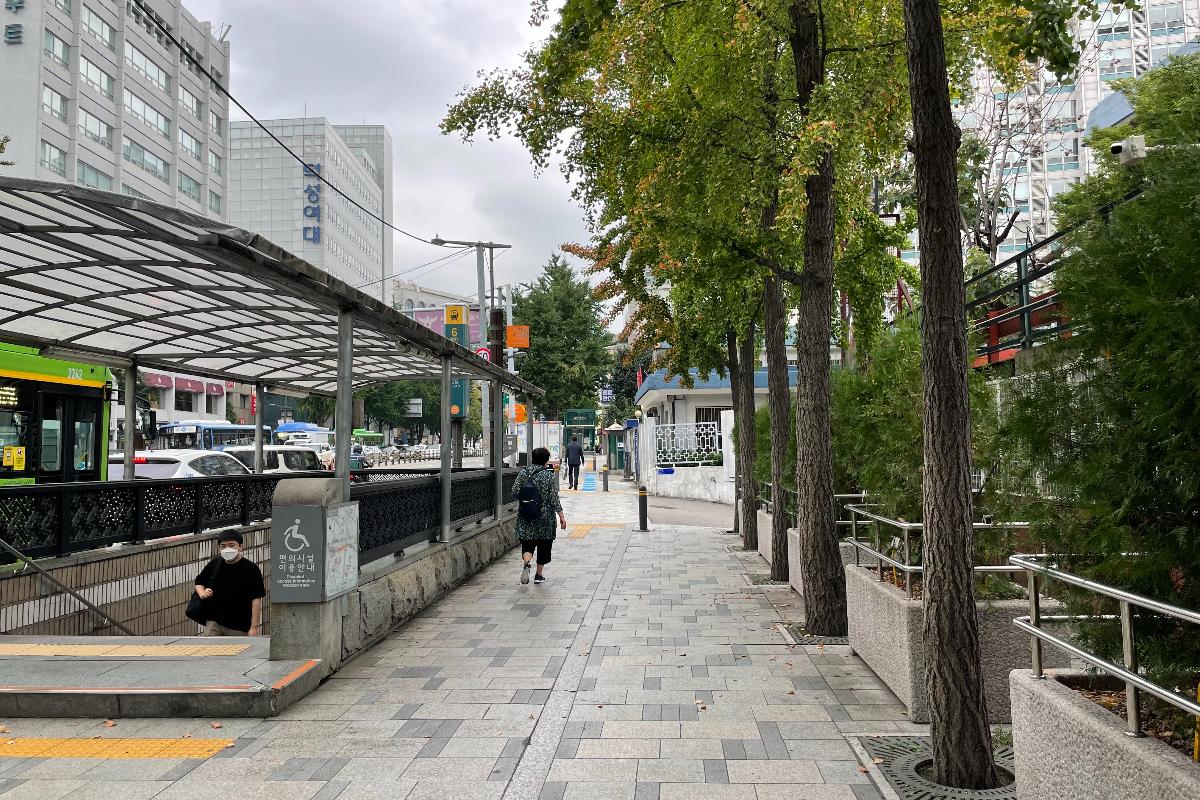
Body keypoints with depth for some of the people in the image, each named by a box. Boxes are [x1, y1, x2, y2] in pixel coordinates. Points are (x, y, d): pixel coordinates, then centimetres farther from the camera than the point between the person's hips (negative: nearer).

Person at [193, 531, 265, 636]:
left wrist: (254, 627, -15)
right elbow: (199, 582, 23)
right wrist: (202, 593, -1)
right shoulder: (214, 565, 4)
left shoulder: (251, 569, -9)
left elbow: (256, 599, -10)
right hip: (214, 623, 3)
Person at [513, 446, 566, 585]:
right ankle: (539, 575, 19)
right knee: (544, 545, 12)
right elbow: (554, 499, -11)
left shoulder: (523, 473, -1)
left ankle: (526, 563, -24)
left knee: (527, 543, 6)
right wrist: (561, 516, -5)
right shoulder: (549, 475, -10)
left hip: (526, 516, 2)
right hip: (545, 517, -2)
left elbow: (515, 493, 0)